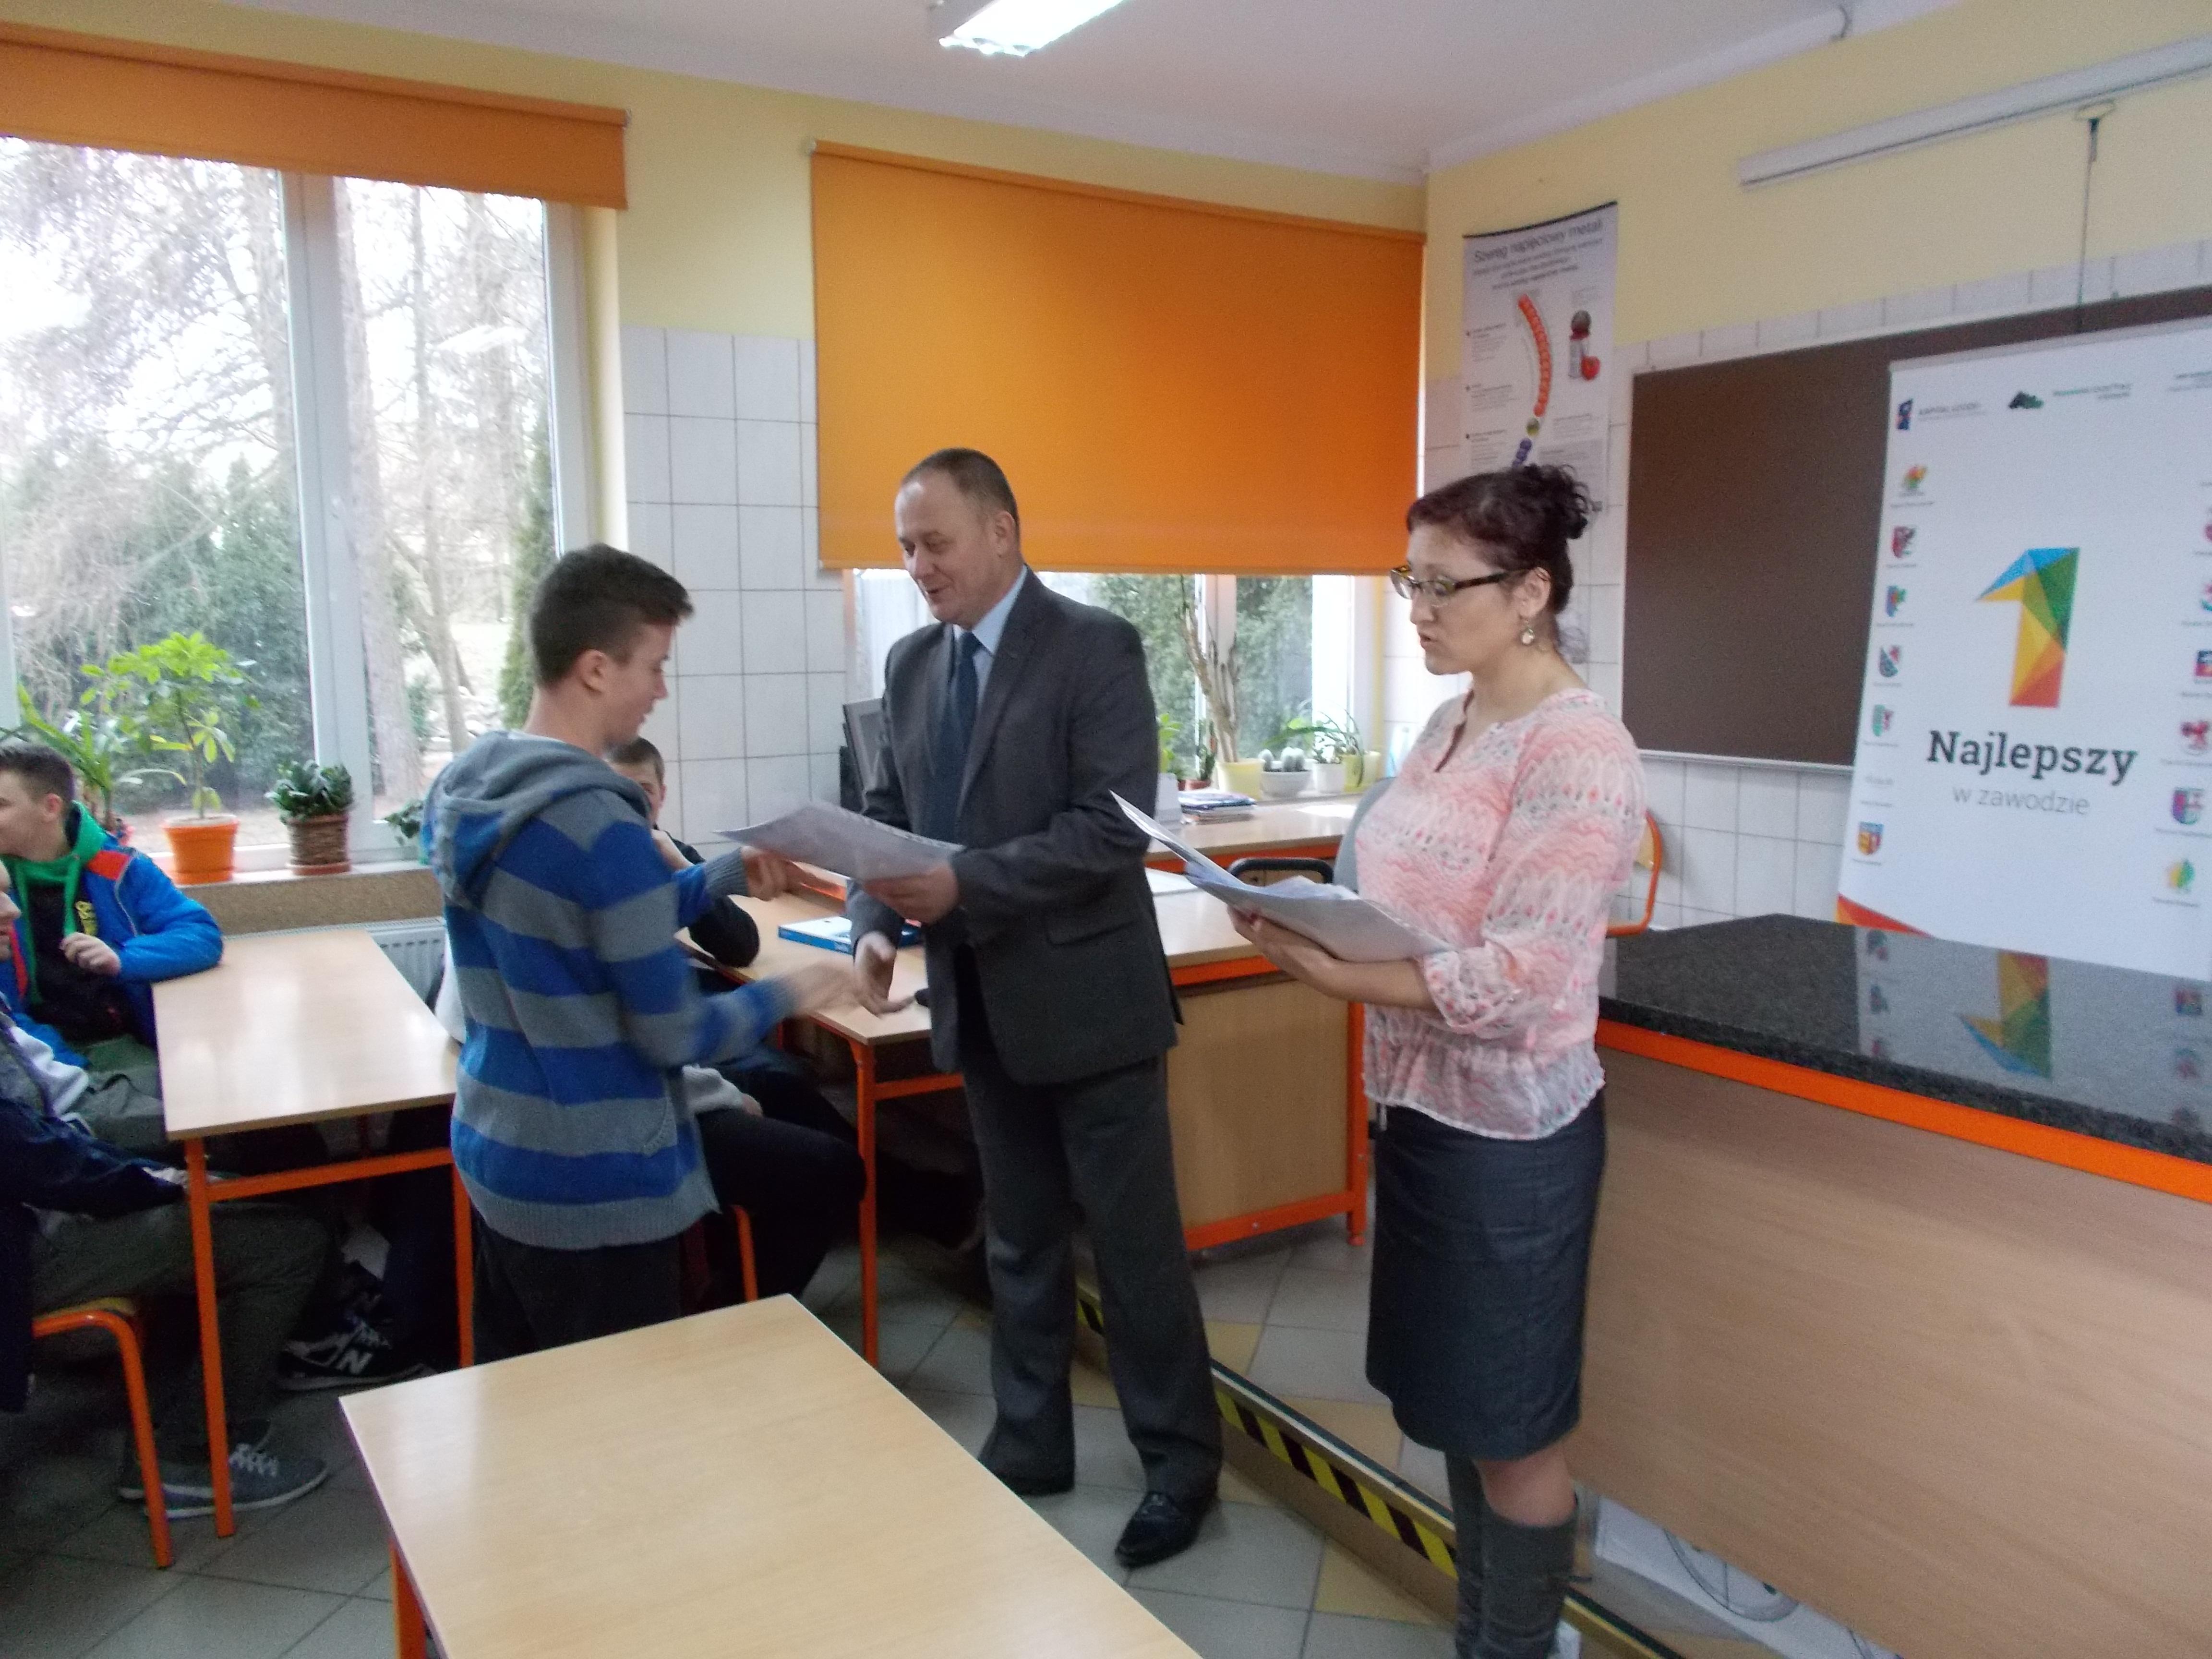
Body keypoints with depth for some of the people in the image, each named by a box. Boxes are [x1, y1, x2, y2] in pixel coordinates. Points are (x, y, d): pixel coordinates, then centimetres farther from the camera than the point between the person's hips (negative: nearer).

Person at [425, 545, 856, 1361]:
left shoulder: (462, 788, 2)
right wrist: (789, 992, -4)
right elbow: (674, 1036, -19)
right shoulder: (602, 827, -24)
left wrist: (722, 876, 8)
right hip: (594, 1187, -8)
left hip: (494, 1154, 8)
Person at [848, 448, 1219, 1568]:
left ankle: (1180, 1459, 25)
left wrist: (963, 884, -26)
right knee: (1018, 1240, 18)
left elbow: (1116, 829, -20)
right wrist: (878, 922, -8)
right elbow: (888, 812, 10)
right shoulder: (911, 664, 7)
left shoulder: (1095, 647, -12)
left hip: (1087, 996, -6)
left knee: (1134, 1241, 7)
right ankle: (1030, 1441, 35)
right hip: (982, 1003, 6)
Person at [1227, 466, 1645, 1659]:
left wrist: (1333, 974, -28)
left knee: (1513, 1427, 10)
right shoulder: (1449, 724, 7)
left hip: (1509, 1133, -8)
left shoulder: (1579, 751, -18)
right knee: (1455, 1407, 21)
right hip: (1420, 1106, 8)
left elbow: (1518, 979, -24)